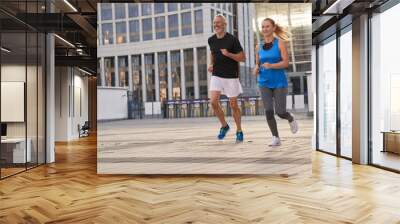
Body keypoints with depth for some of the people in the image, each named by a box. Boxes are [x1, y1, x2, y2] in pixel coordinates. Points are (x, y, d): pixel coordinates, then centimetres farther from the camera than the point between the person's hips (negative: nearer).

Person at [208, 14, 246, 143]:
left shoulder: (232, 39, -11)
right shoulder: (211, 40, 4)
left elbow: (243, 58, -10)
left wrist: (228, 54, -23)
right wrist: (211, 64, 8)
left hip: (231, 77, -3)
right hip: (216, 76, 4)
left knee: (233, 105, 3)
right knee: (214, 102, -11)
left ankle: (239, 131, 22)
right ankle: (224, 125, 12)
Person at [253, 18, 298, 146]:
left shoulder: (280, 43, -3)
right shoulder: (259, 47, 8)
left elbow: (286, 62, -11)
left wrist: (271, 66, -26)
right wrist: (256, 69, -5)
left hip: (279, 82, -3)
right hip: (264, 83, 3)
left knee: (280, 112, -3)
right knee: (268, 112, -7)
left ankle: (291, 119, 33)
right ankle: (276, 138, 8)